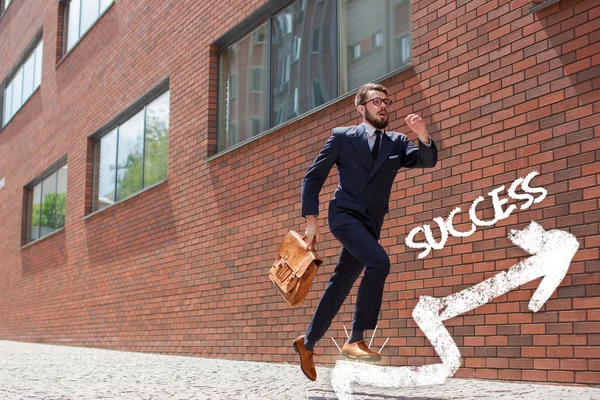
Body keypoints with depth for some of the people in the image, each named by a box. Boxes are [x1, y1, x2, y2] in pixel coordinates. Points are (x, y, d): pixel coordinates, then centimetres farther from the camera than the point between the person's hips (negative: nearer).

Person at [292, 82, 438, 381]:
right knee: (379, 262, -28)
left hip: (371, 223, 5)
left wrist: (423, 136, -22)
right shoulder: (342, 137, 2)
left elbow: (427, 161, -3)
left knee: (341, 285, 10)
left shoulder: (396, 142, 11)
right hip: (345, 215, -5)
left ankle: (307, 342, 27)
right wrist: (311, 219, -5)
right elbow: (313, 177, 3)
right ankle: (355, 340, -22)